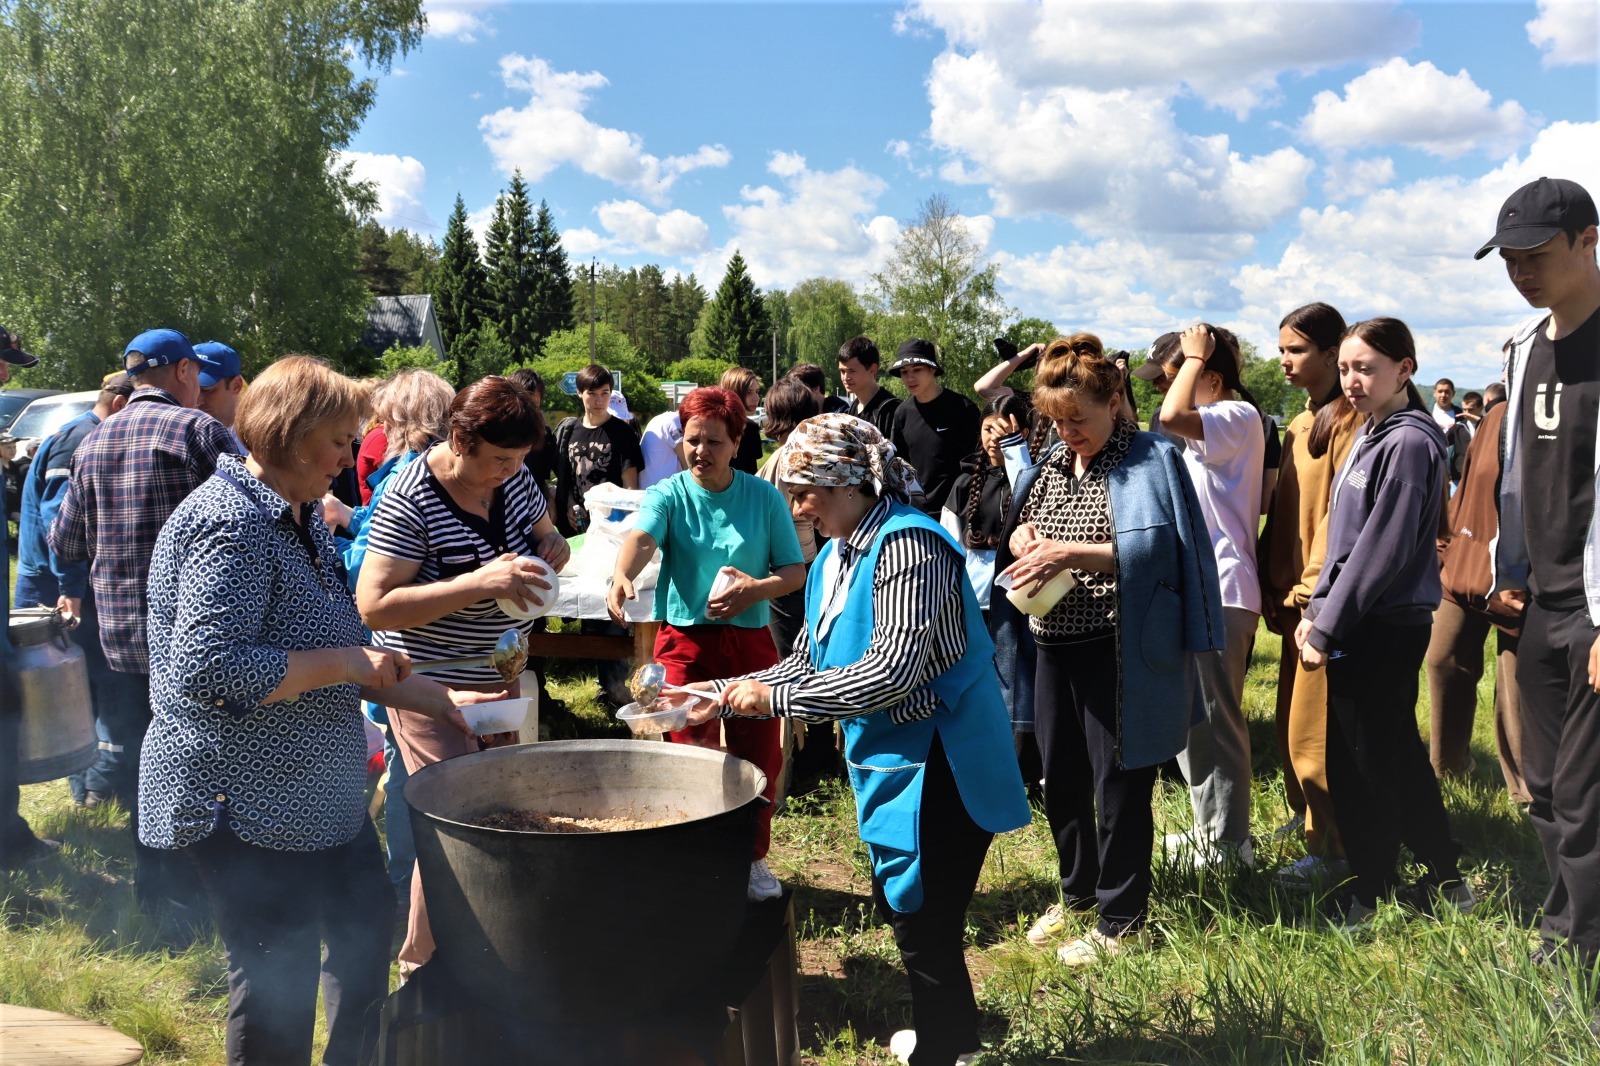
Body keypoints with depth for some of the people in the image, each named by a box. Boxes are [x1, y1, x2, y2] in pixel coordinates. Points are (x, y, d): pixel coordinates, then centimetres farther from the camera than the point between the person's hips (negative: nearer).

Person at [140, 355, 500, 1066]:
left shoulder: (300, 518, 12)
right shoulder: (232, 524, -21)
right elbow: (205, 666, -31)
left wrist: (419, 694, 12)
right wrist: (342, 664, -24)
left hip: (321, 795, 10)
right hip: (249, 807, -10)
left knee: (365, 941, 21)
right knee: (278, 984, 3)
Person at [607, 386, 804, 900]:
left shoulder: (765, 497, -1)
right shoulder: (667, 495, -4)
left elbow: (795, 570, 1)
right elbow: (641, 537, -26)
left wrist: (756, 589, -19)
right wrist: (622, 574, -48)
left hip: (750, 640, 1)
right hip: (685, 640, -1)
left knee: (759, 755, 8)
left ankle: (752, 857, 29)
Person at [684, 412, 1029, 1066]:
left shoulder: (906, 543, -21)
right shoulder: (835, 556, 9)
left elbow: (893, 669, -29)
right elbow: (807, 663, 14)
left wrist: (776, 697, -24)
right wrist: (725, 695, 2)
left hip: (937, 766, -10)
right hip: (890, 761, 10)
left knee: (924, 923, 0)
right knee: (898, 906, 21)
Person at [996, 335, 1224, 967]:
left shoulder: (1151, 461, -8)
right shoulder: (1049, 464, 11)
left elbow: (1153, 550, -19)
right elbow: (1014, 527, 19)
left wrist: (1069, 553, -25)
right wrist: (1020, 536, -4)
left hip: (1118, 649, -7)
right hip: (1054, 646, 7)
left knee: (1119, 785, 3)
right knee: (1060, 779, 16)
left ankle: (1120, 919, 20)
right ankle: (1078, 891, 37)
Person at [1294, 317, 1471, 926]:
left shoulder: (1408, 443, -15)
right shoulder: (1370, 435, 13)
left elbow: (1381, 549, -19)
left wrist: (1327, 629, -16)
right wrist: (1317, 611, 9)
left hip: (1383, 629, -9)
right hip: (1358, 627, 9)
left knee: (1367, 766, 2)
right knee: (1397, 759, 17)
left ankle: (1367, 896, 16)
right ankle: (1444, 880, 30)